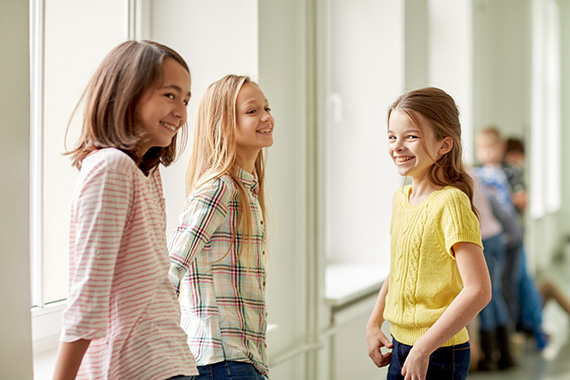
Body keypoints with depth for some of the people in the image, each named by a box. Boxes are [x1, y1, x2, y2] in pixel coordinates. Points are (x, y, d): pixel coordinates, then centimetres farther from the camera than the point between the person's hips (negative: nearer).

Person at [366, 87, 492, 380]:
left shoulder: (450, 203, -17)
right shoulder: (401, 198, 7)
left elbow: (478, 291, -24)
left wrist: (423, 348, -22)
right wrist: (373, 325, 13)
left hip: (438, 355, -7)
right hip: (400, 345, 7)